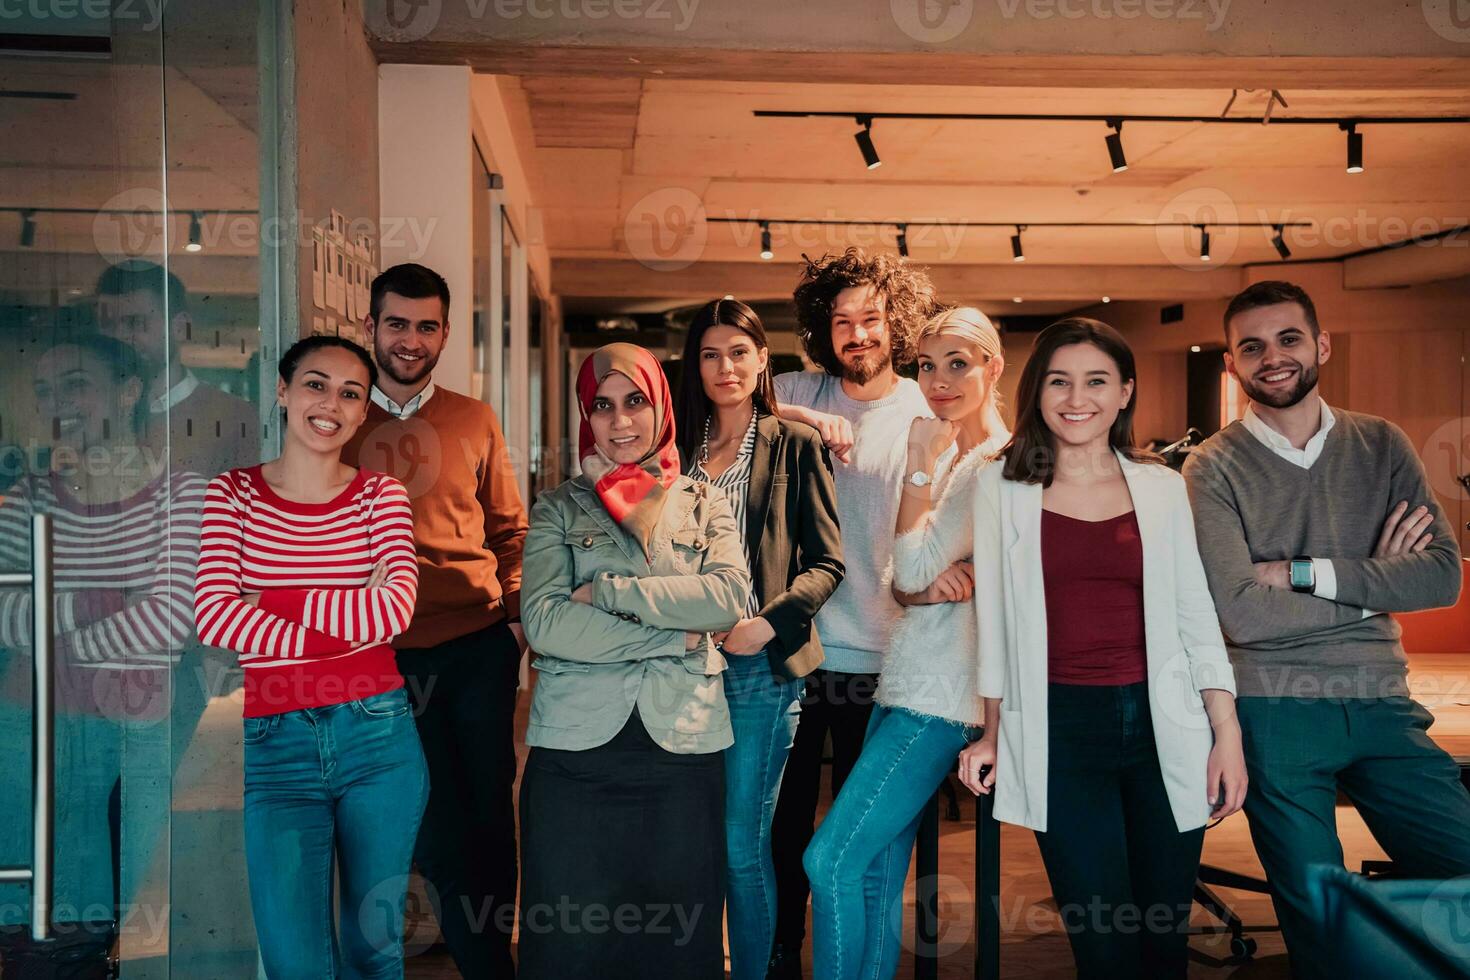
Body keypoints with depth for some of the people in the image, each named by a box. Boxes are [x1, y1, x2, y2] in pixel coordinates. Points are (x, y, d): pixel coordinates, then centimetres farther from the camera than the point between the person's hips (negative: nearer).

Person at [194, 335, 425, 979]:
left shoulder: (381, 495, 4)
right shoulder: (230, 493, 1)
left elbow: (395, 609, -12)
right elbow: (212, 616, -13)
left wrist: (272, 601, -12)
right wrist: (351, 627, -13)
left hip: (378, 736, 1)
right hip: (273, 742, -1)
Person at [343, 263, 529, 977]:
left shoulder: (474, 421, 8)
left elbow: (508, 529, 11)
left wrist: (517, 614, -1)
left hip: (479, 644, 1)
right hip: (386, 651, 0)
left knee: (488, 810, 8)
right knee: (434, 825, 6)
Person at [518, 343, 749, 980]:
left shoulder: (703, 505, 11)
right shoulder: (559, 509, 8)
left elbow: (730, 598, -7)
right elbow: (544, 622, -7)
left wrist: (609, 591, -11)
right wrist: (673, 638, -10)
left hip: (684, 747, 1)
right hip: (576, 748, 0)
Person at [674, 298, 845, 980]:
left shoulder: (795, 446, 1)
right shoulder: (680, 446, 12)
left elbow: (826, 562, -2)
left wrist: (768, 624, -15)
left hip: (760, 665, -3)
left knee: (742, 842, 1)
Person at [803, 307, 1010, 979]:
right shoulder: (946, 457, 17)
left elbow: (913, 570, -14)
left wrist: (920, 466, -9)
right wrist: (936, 579, -8)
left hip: (944, 693, -8)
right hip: (904, 679, 8)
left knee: (833, 859, -10)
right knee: (877, 877, 10)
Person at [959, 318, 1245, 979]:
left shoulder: (1162, 487, 7)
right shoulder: (1003, 488, 2)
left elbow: (1196, 616, 7)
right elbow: (992, 615, 6)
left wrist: (1228, 734, 2)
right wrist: (992, 732, 8)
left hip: (1164, 727, 2)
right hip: (1058, 731, -2)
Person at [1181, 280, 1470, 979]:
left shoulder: (1381, 446, 6)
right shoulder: (1212, 468, -5)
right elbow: (1240, 612, -16)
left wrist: (1303, 571, -14)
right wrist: (1373, 583, -7)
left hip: (1382, 704, 3)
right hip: (1277, 709, -3)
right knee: (1319, 921, 6)